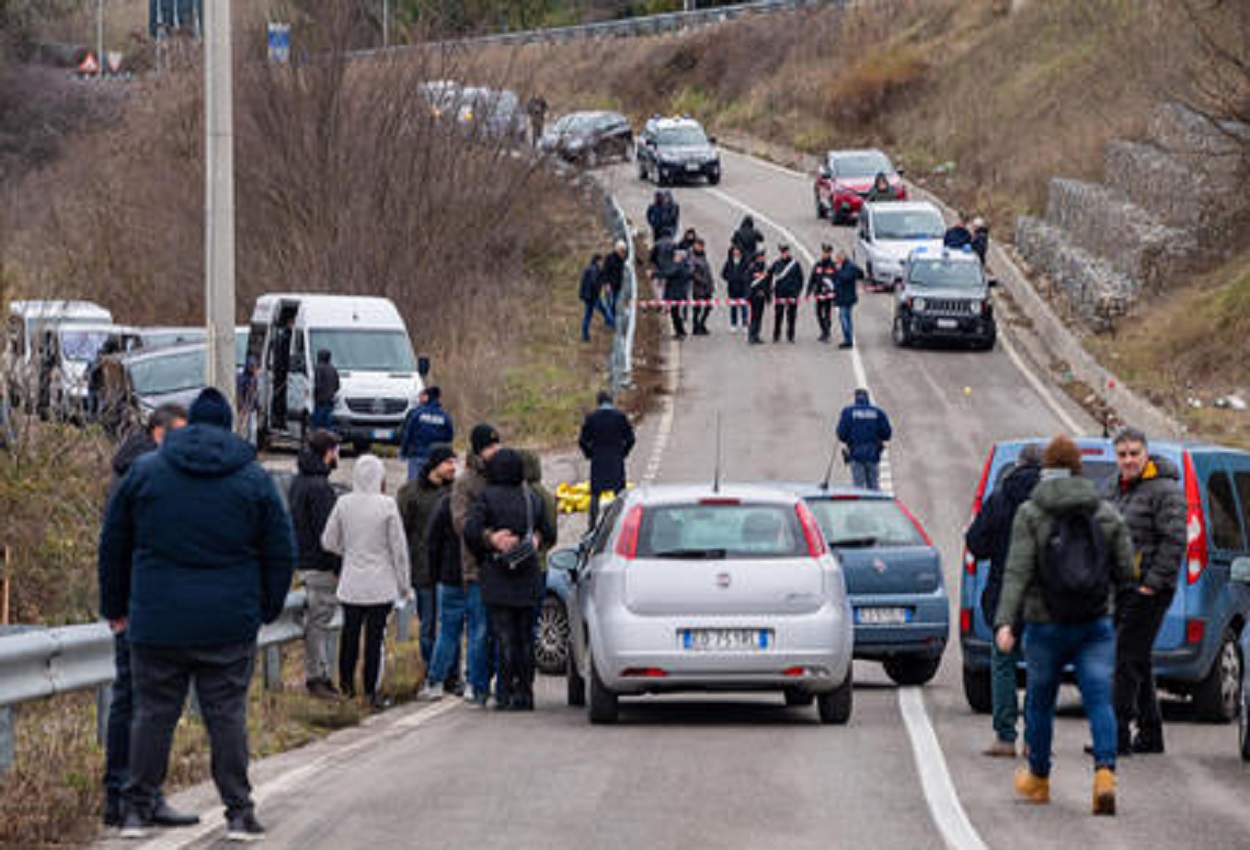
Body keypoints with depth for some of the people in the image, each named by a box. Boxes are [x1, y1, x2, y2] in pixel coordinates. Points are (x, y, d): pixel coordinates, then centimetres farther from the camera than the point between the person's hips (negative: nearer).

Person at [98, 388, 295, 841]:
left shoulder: (144, 471, 3)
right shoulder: (254, 479, 2)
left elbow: (114, 545, 9)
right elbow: (281, 553, 6)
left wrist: (114, 607, 18)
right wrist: (267, 609, 17)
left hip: (156, 621, 1)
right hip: (229, 626, 0)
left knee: (153, 713, 7)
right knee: (227, 714, 4)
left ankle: (137, 809, 10)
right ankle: (239, 812, 3)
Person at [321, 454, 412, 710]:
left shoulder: (344, 504, -4)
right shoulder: (387, 505, -11)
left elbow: (329, 542, 4)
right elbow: (399, 548, -6)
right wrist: (404, 583, 4)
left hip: (351, 582, 3)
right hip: (380, 584, -3)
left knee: (350, 632, 15)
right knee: (375, 636, 2)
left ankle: (346, 685, 23)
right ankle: (372, 692, 4)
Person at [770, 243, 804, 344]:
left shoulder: (795, 264, 2)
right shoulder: (776, 264, 2)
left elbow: (800, 278, 7)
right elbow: (769, 275, 8)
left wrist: (798, 290, 1)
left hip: (792, 294, 0)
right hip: (780, 293, 0)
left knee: (791, 316, 4)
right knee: (778, 317, -1)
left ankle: (790, 336, 13)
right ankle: (776, 336, 6)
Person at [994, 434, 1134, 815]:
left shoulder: (1030, 514, -5)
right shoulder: (1106, 513, 2)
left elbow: (1017, 572, -14)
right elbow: (1125, 569, 3)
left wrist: (1004, 622, -19)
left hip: (1045, 626, -1)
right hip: (1097, 625, 1)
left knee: (1040, 701, 17)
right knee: (1099, 700, -4)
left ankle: (1037, 779, 33)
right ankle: (1104, 773, -27)